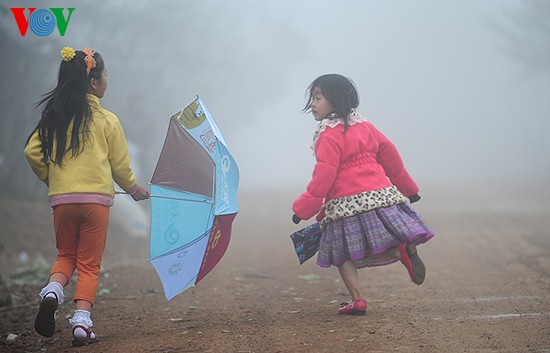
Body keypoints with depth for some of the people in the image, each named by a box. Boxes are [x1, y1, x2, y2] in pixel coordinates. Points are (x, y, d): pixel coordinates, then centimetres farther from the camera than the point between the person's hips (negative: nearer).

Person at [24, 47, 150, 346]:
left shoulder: (53, 117, 4)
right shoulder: (107, 120, -2)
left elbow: (32, 152, 0)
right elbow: (120, 166, 3)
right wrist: (136, 190, 21)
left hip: (61, 198, 2)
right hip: (96, 198, -2)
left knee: (65, 255, 19)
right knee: (89, 264, 7)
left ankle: (52, 291, -9)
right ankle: (82, 322, -2)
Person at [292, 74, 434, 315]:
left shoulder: (329, 134, -8)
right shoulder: (365, 126, 14)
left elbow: (325, 174, -14)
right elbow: (390, 155, 18)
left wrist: (304, 208, -10)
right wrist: (407, 187, 28)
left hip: (346, 203, -6)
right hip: (380, 193, 6)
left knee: (342, 254, 5)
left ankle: (357, 300, -3)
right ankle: (404, 248, -25)